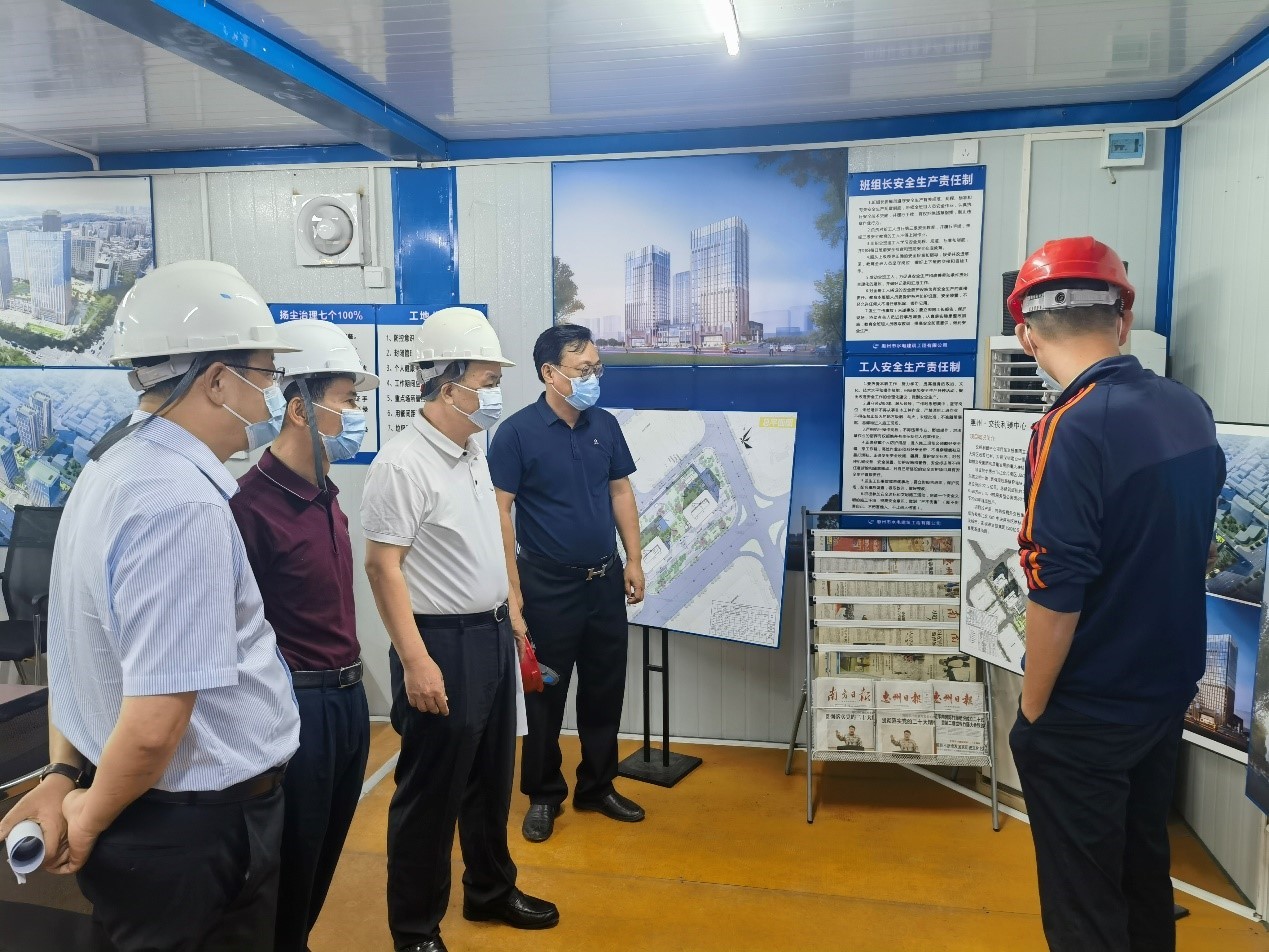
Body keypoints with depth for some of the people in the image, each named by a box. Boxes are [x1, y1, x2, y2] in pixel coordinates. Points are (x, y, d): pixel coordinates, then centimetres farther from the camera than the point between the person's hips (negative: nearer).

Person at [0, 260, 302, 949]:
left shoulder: (113, 464, 4)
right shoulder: (184, 505, -27)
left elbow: (81, 644, 10)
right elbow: (154, 726, -29)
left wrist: (62, 776, 10)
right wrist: (90, 821, -12)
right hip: (197, 833, -8)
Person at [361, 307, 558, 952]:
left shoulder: (474, 449, 8)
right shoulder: (404, 464, -19)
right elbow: (381, 565, -20)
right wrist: (416, 662, -23)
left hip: (492, 634, 9)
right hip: (443, 642, -8)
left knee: (491, 779, 21)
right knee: (430, 793, 6)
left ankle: (490, 890, 40)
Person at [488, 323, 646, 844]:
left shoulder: (605, 425, 4)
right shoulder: (518, 431, -12)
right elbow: (500, 509, -13)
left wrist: (633, 559, 6)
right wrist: (512, 589, -15)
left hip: (605, 581, 5)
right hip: (548, 585, -5)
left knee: (605, 688, 14)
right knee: (546, 692, 9)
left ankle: (598, 786, 32)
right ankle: (543, 795, 27)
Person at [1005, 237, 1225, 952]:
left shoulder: (1074, 429, -25)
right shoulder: (1192, 410, -2)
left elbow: (1056, 595, -25)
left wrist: (1033, 711, -10)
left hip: (1086, 713, -7)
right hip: (1169, 690, 7)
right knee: (1145, 863, 26)